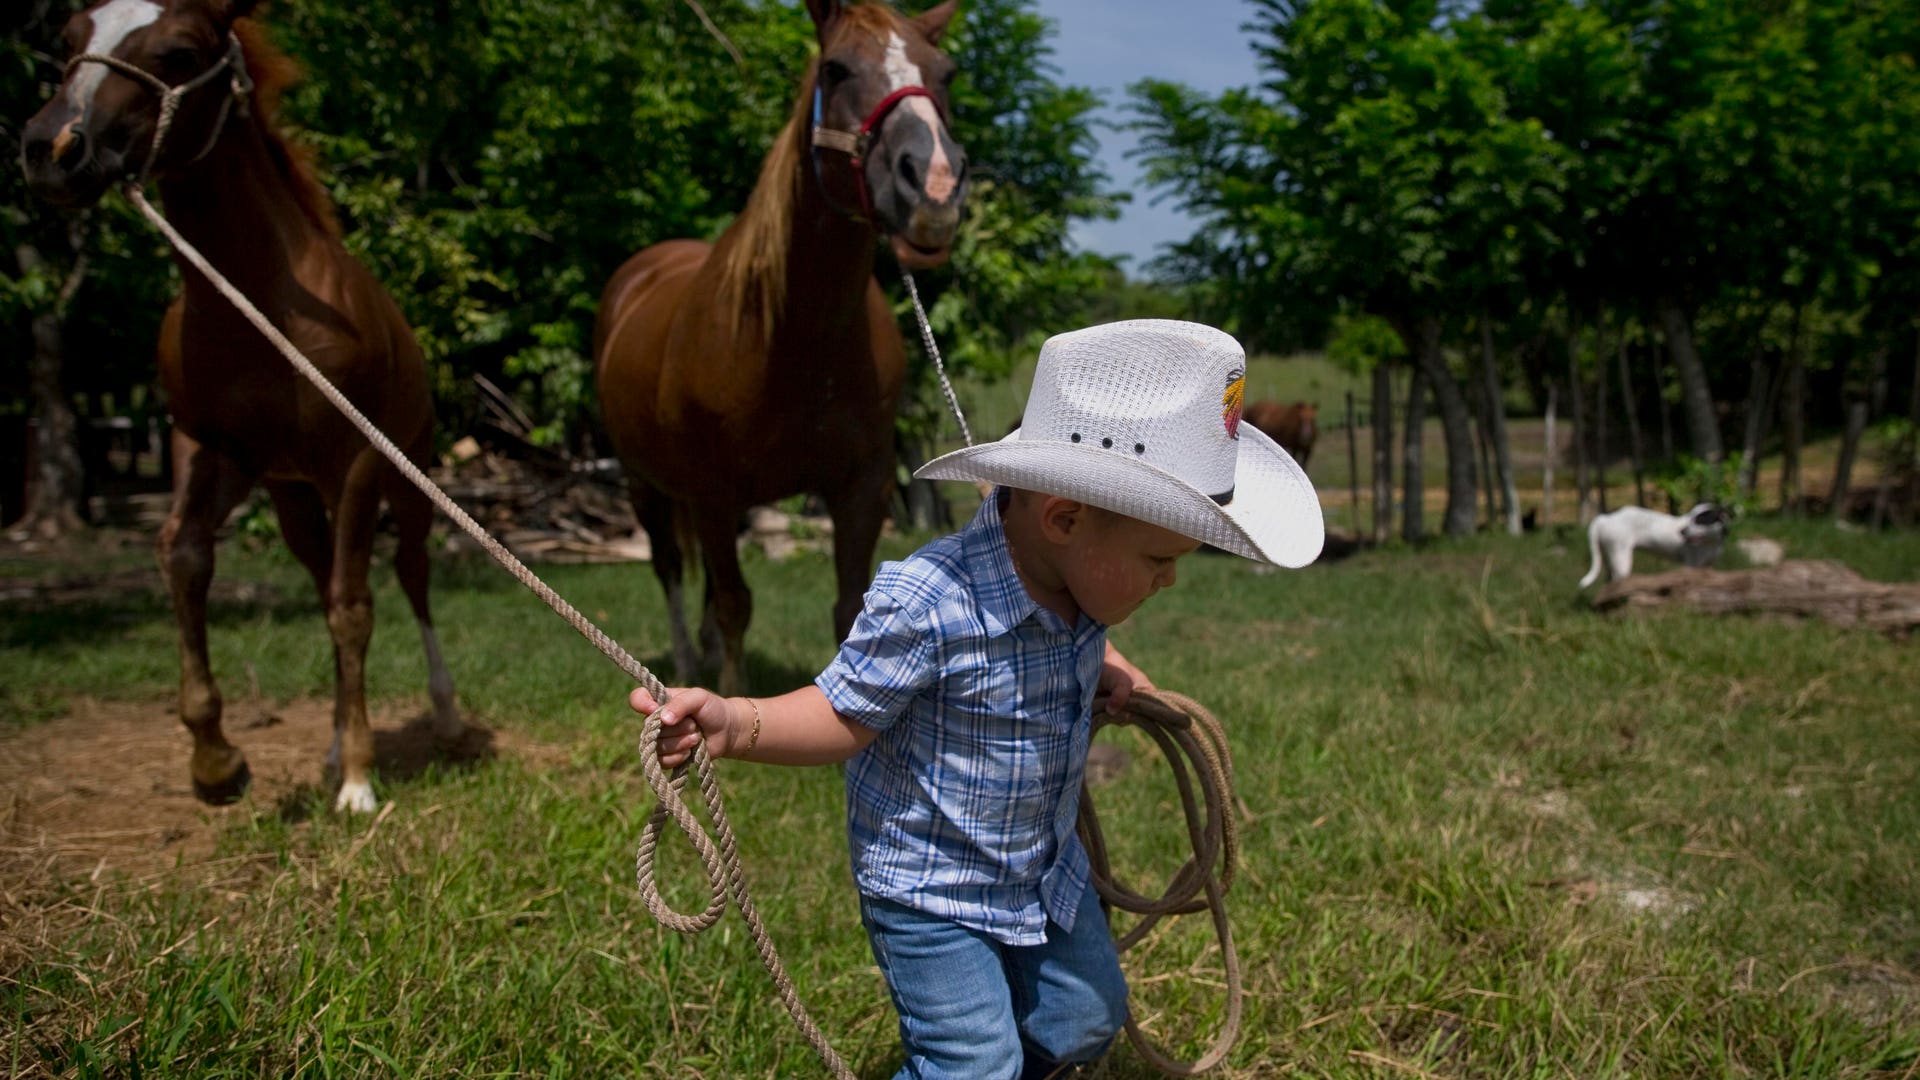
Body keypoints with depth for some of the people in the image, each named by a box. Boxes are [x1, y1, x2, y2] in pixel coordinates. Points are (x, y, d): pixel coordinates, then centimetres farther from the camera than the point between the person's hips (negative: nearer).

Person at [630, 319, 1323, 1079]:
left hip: (1046, 866, 8)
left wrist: (1099, 668, -3)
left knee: (1087, 1018, 21)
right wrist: (735, 724, -38)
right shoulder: (925, 603, -34)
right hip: (930, 888, -7)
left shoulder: (1074, 576, -10)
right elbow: (847, 716, -23)